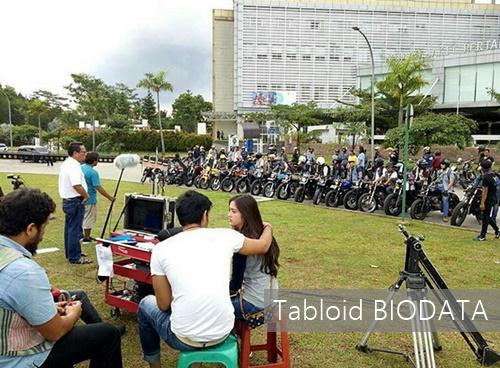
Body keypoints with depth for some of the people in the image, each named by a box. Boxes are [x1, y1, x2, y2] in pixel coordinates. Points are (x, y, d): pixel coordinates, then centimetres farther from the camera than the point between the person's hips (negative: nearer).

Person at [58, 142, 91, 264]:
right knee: (75, 230, -3)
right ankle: (75, 257, 4)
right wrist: (86, 196, -16)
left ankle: (70, 253, 30)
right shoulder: (74, 166, -20)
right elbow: (77, 185, -31)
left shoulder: (66, 163, 13)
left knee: (69, 228, 18)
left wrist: (83, 195, 14)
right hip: (75, 201, -11)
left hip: (67, 200, 11)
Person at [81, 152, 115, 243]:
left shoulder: (80, 168, 2)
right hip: (90, 200, -8)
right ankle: (86, 238, 15)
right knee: (89, 219, 5)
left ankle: (82, 235, 32)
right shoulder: (93, 172, -22)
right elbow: (98, 188, -23)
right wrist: (110, 197, -15)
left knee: (82, 217, 21)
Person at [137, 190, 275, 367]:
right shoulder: (225, 236, -2)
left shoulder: (161, 249, -4)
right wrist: (268, 227, 39)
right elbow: (263, 246, 17)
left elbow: (164, 304, 2)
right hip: (222, 333, 3)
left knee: (146, 304, 28)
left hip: (184, 339, -2)